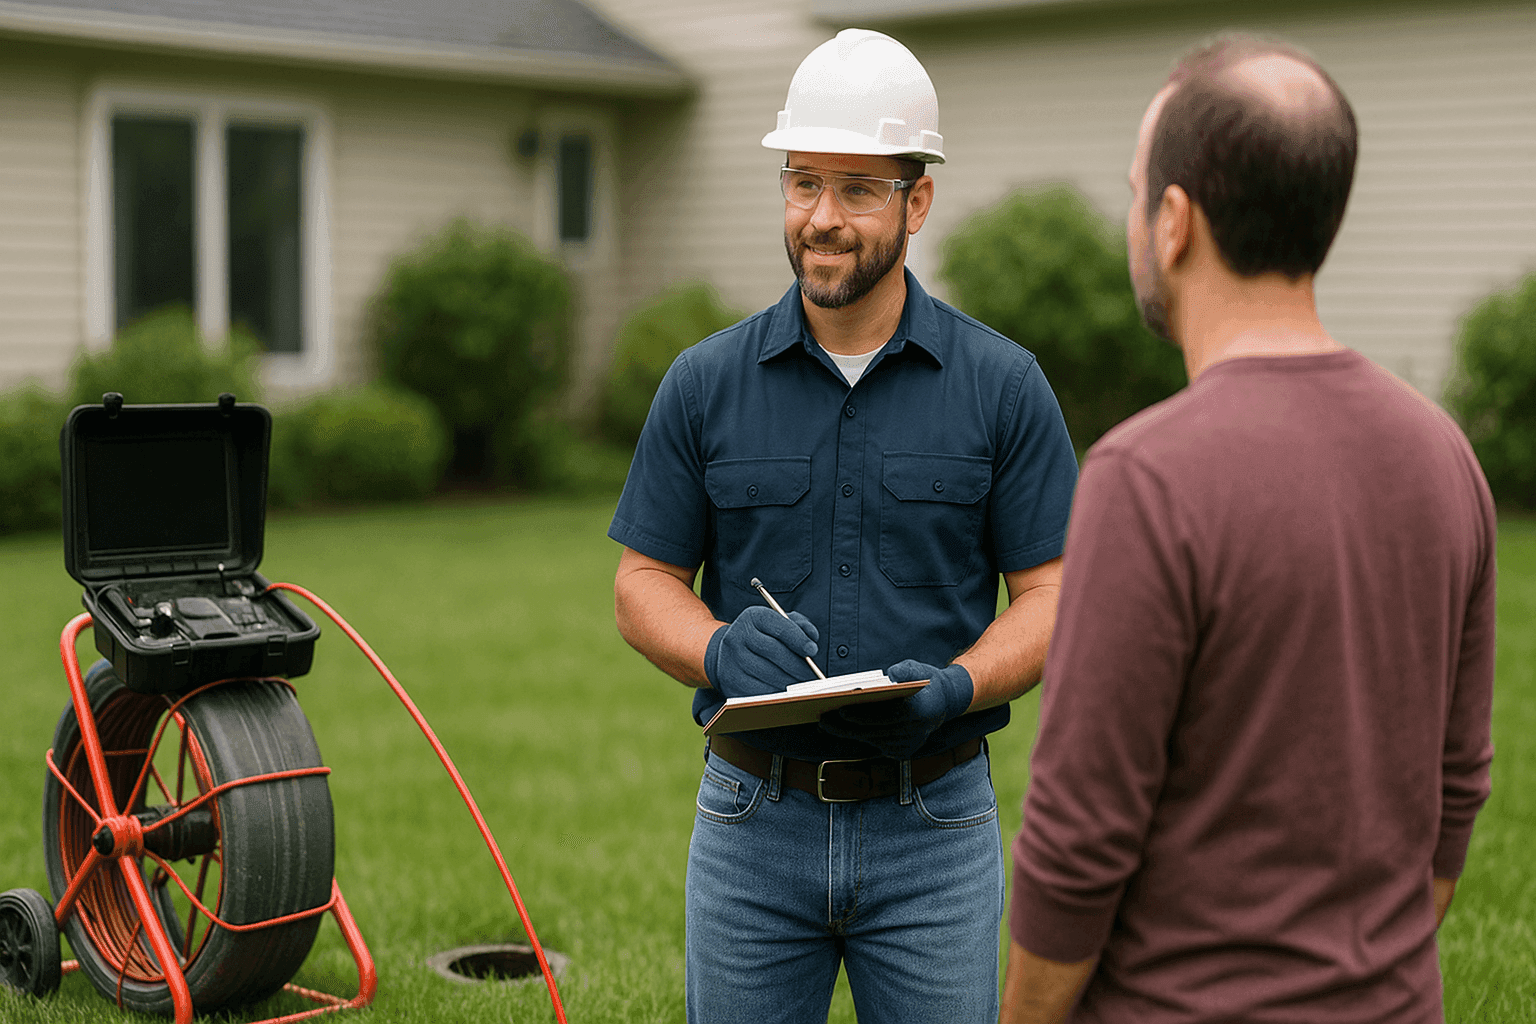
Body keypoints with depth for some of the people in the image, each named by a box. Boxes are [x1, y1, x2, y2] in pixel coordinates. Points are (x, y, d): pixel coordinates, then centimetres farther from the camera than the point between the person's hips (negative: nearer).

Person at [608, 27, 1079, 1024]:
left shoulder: (1003, 384, -2)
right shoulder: (706, 382, 2)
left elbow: (1052, 595, -1)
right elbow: (644, 584, 5)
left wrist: (956, 687, -20)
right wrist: (719, 650, -16)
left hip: (933, 824, -1)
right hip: (753, 819, 1)